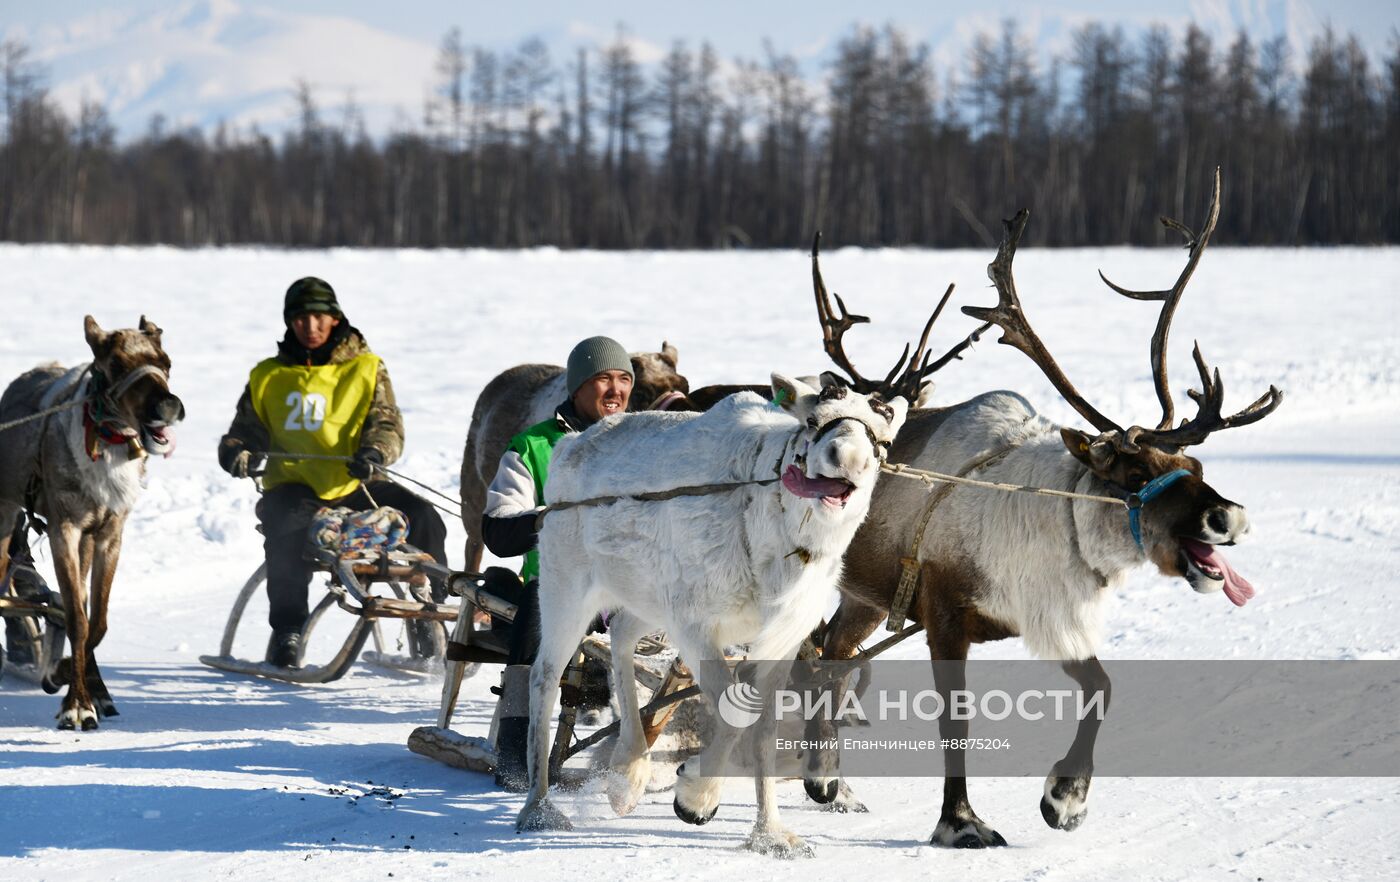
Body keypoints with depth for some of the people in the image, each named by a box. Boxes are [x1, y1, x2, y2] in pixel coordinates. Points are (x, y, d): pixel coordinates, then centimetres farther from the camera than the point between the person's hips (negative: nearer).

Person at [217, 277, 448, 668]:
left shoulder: (366, 368, 12)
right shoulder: (268, 377, 16)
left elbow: (388, 423, 3)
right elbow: (247, 428, 18)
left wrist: (374, 451, -20)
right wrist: (236, 451, -7)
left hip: (353, 486, 1)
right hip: (293, 486, 0)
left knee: (421, 518, -21)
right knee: (287, 532, -35)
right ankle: (287, 632, -24)